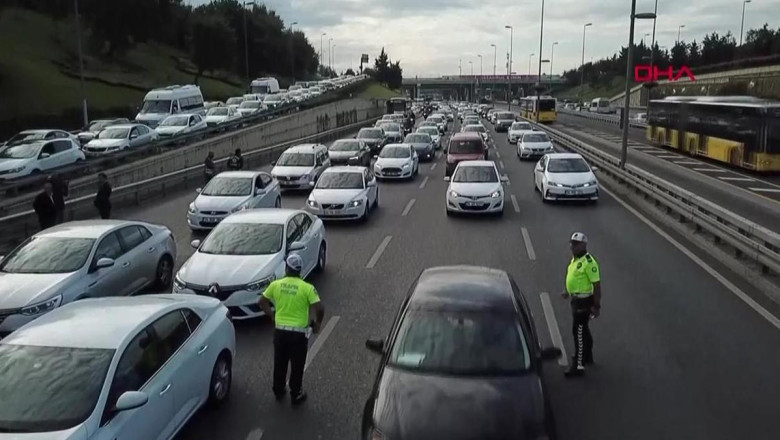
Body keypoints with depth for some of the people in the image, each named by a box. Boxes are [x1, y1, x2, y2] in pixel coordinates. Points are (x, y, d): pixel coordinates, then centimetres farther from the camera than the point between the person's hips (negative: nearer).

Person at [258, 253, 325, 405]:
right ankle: (296, 395, 24)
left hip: (280, 330, 3)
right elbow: (319, 309, -18)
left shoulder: (276, 285, -3)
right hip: (299, 333, -3)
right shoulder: (307, 288, -14)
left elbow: (262, 302, 7)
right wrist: (317, 323, 0)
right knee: (297, 366, 13)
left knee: (279, 363, 21)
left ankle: (278, 391, 37)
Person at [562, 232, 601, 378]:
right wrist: (568, 292, 18)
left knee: (579, 332, -7)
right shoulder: (574, 259, 8)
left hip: (584, 302, -10)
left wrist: (597, 306, -20)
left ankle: (578, 366, -2)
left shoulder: (588, 262, -21)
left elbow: (597, 284, -21)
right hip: (576, 299, 10)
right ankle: (587, 356, 40)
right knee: (583, 330, 23)